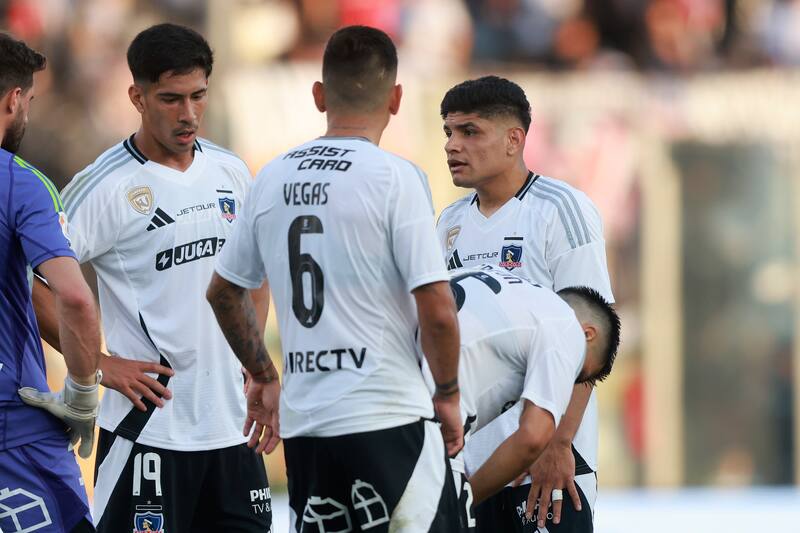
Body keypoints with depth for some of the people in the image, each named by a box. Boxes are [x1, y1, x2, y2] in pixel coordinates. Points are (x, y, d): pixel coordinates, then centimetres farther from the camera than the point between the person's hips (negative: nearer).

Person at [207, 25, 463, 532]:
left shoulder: (273, 179, 9)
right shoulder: (395, 176, -9)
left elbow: (224, 292, 21)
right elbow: (437, 311, -13)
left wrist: (264, 377, 32)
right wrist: (448, 394, 2)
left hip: (302, 428, 6)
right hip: (388, 423, -6)